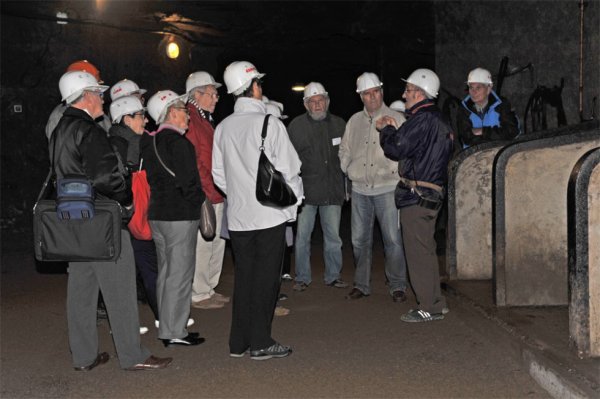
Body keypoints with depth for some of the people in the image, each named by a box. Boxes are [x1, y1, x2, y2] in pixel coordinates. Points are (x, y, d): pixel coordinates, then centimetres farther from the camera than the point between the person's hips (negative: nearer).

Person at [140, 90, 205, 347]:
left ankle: (166, 329, 22)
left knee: (165, 271, 14)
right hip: (180, 215, -9)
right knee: (180, 273, -3)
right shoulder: (176, 141, -15)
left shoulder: (149, 141, 11)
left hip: (157, 214, 9)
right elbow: (188, 179, -19)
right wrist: (197, 201, -2)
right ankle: (175, 332, 2)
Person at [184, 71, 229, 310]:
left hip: (215, 194, 10)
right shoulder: (188, 119, -13)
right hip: (202, 195, -10)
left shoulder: (205, 119, 19)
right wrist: (208, 188, -18)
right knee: (202, 244, -3)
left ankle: (209, 288, 27)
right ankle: (199, 294, 7)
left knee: (217, 242, 15)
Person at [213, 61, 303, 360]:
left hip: (238, 216, 5)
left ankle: (238, 342, 19)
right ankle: (260, 342, 8)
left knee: (243, 276, 13)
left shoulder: (223, 127, 6)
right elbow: (289, 169, -9)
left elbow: (218, 174, 11)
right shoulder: (269, 124, -11)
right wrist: (295, 199, 7)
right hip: (270, 214, -5)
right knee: (266, 278, 2)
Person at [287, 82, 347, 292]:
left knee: (333, 235, 8)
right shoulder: (296, 125, 0)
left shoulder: (339, 125, 9)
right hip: (306, 190, -2)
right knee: (302, 235, 2)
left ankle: (333, 275, 21)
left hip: (333, 191, 2)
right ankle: (302, 277, 14)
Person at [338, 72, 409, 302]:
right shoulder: (354, 121, 13)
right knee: (360, 240, 9)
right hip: (360, 189, 4)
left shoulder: (396, 119, 1)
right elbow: (344, 150, 22)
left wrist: (396, 171, -8)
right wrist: (347, 169, 8)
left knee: (393, 239, -5)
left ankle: (397, 286, 8)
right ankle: (361, 285, 20)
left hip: (387, 188, -4)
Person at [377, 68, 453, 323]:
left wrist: (386, 130, 1)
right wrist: (394, 129, 15)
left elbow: (396, 149, -16)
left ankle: (429, 308, 2)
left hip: (417, 195, -10)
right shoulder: (437, 119, 17)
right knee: (426, 251, 17)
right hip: (431, 194, 10)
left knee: (418, 252, -4)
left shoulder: (422, 119, -15)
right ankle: (435, 302, 24)